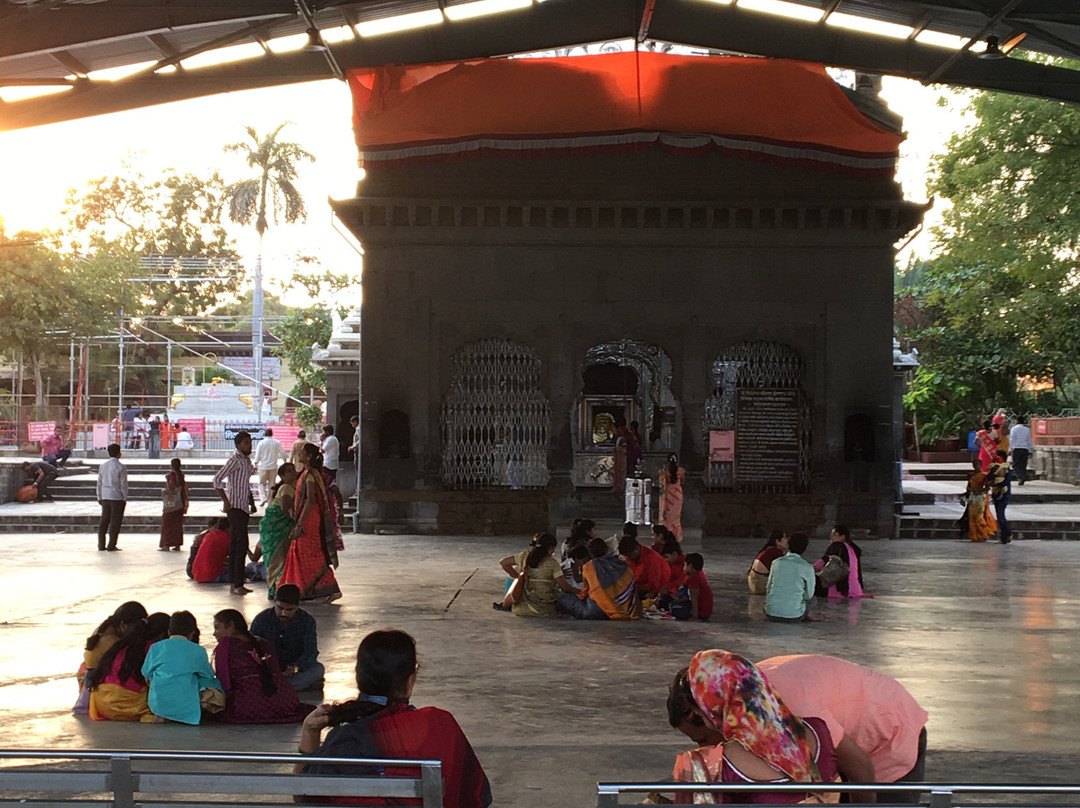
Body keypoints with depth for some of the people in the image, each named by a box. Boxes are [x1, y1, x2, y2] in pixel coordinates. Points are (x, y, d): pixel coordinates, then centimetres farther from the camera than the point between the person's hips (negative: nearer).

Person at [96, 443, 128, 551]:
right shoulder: (121, 467, -11)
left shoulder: (103, 466, 7)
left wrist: (100, 497, 18)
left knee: (104, 521, 11)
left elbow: (99, 482, 11)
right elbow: (123, 484, -10)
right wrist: (125, 498, -1)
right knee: (115, 521, 0)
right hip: (117, 497, -6)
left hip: (105, 497, 6)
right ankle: (111, 545, 0)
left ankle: (101, 545, 12)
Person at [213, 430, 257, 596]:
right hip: (235, 506, -9)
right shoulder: (235, 460, -11)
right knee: (241, 545, -12)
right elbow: (217, 479, -18)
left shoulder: (247, 460, 16)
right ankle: (237, 585, -11)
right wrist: (226, 502, -18)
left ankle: (233, 584, 13)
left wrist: (252, 502, 18)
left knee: (235, 545, 10)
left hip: (243, 507, 9)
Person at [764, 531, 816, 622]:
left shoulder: (776, 563, 1)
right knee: (813, 600, 27)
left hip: (771, 614, 2)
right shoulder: (807, 568, -7)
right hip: (793, 616, -2)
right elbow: (808, 596, 5)